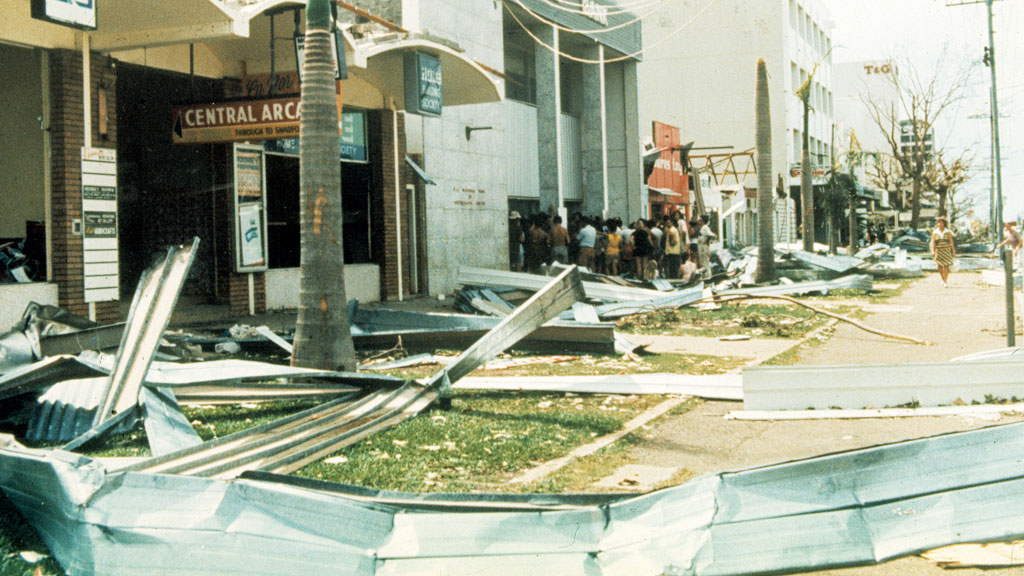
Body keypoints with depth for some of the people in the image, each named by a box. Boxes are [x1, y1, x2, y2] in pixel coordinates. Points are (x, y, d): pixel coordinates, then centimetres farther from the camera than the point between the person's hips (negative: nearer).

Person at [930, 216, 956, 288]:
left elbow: (951, 242, 2)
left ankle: (945, 282, -8)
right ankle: (943, 279, 28)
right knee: (940, 267, 2)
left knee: (946, 266, -10)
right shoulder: (935, 232, 2)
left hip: (947, 251, -1)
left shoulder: (948, 232, 1)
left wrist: (953, 251, 0)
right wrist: (932, 251, -16)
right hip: (938, 251, 1)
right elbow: (932, 242, -3)